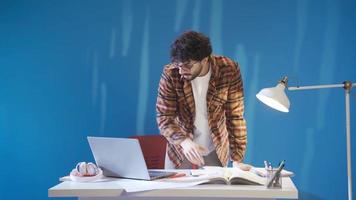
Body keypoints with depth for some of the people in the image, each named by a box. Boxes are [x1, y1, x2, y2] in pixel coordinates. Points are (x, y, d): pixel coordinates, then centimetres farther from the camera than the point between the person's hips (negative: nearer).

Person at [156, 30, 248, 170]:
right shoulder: (170, 74, -19)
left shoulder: (229, 70, -18)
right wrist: (185, 141, -35)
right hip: (181, 150, 0)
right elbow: (164, 117, -16)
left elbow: (235, 116, -14)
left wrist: (237, 159, -18)